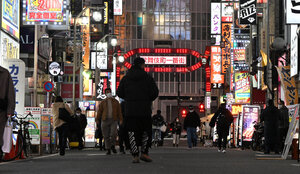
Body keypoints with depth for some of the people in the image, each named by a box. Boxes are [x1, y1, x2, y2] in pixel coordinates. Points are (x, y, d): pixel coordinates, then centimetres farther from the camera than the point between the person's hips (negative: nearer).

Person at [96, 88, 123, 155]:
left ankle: (113, 146, 6)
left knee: (113, 134, -18)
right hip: (105, 120, 1)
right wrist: (97, 119, -6)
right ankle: (108, 150, 8)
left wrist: (120, 119, -5)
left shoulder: (116, 102, 12)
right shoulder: (102, 102, 12)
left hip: (114, 120, -1)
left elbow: (119, 111, 7)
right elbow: (99, 111, 5)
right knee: (106, 136, -1)